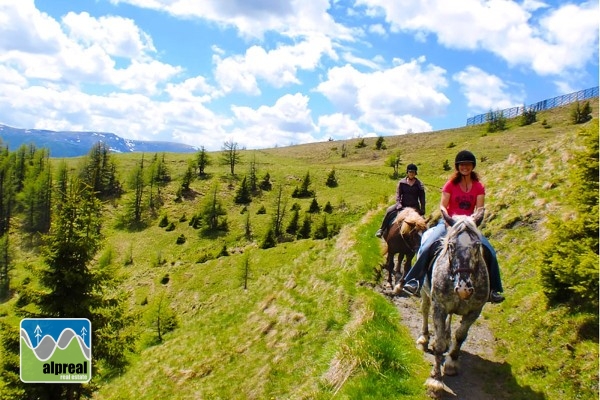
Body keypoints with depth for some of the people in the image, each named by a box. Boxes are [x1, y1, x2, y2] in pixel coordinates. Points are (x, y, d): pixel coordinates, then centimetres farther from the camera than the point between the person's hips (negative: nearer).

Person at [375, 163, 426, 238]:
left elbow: (422, 198, 6)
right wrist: (399, 204, -18)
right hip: (402, 205, 0)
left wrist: (422, 210, -4)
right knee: (389, 210, -22)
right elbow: (398, 194, -2)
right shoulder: (401, 182, 3)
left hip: (414, 206, 0)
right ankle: (382, 229, -14)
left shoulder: (419, 184, 5)